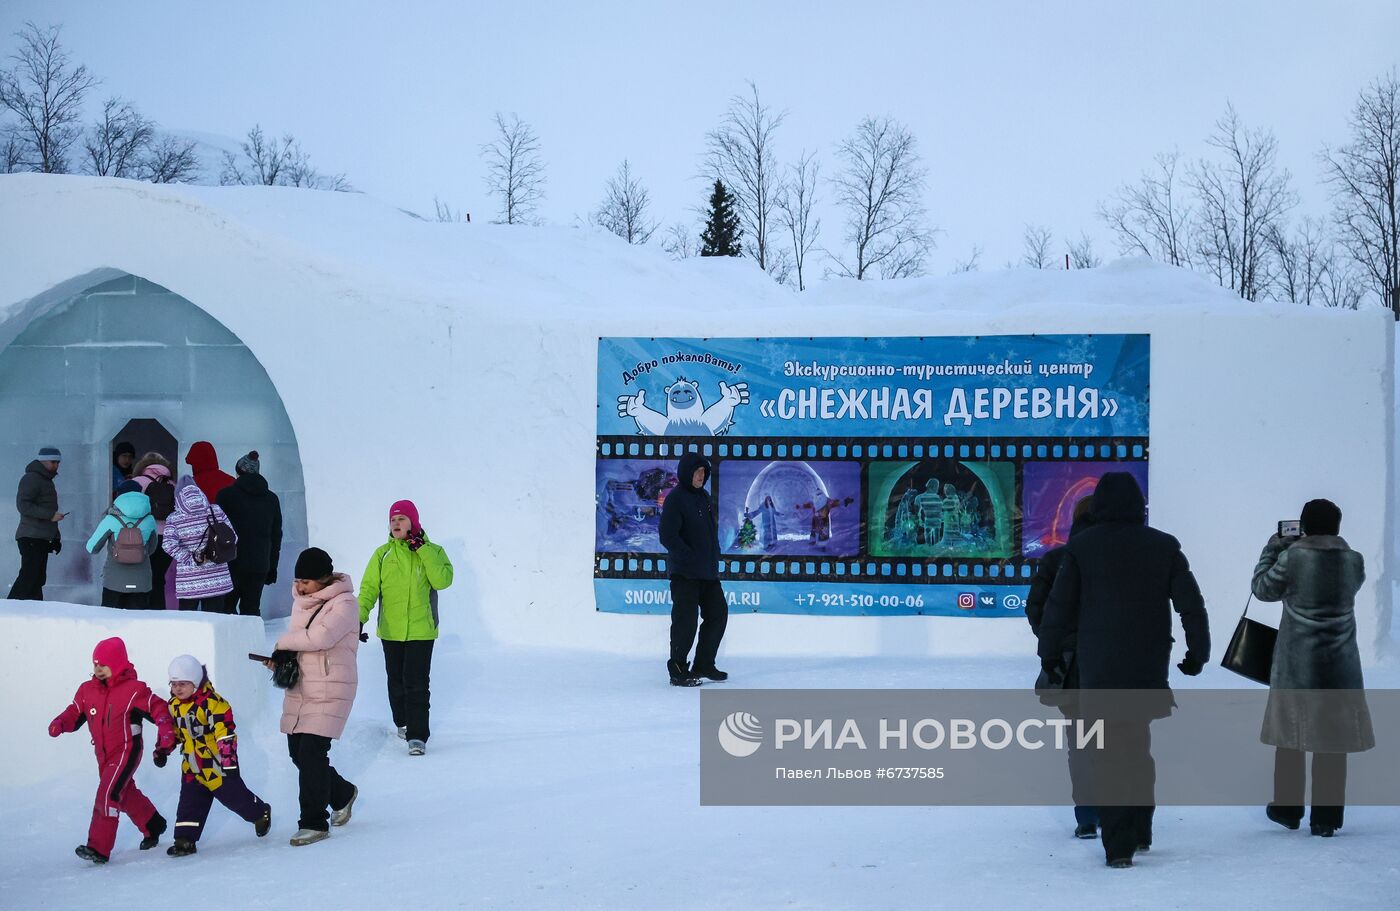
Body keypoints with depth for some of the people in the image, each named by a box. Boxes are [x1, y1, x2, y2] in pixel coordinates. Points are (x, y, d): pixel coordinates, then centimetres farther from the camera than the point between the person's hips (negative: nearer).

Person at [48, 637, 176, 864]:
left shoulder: (134, 690, -15)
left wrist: (166, 731, -27)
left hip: (126, 751, -7)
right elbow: (75, 713, 6)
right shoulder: (87, 690, 2)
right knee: (126, 795, 22)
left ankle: (99, 848, -21)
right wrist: (61, 723, -16)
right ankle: (153, 826, 45)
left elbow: (158, 708, -12)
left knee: (108, 794, -21)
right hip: (103, 755, 7)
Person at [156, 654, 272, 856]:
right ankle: (185, 840, 6)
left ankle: (260, 813, 29)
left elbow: (226, 735, -22)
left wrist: (230, 763, -23)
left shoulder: (213, 703, -22)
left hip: (217, 762, -6)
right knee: (190, 802, 3)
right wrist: (162, 751, 13)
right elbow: (171, 730, 20)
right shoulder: (174, 705, 3)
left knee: (233, 795, 5)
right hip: (192, 765, 6)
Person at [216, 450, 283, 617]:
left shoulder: (226, 495, -3)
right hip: (260, 565, 3)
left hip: (231, 565, -3)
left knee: (226, 607, 7)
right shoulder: (272, 499, 10)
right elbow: (276, 536, 12)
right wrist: (272, 566, 18)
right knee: (252, 609, 6)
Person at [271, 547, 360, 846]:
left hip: (330, 691, -8)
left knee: (312, 752, -14)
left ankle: (314, 823, -3)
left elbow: (321, 637, -26)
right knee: (298, 752, 11)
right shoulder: (301, 600, 12)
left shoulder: (343, 604, -14)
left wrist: (283, 642, -12)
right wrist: (282, 655, -2)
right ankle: (342, 794, 36)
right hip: (299, 688, 8)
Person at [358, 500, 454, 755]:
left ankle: (417, 735, -9)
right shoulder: (383, 554, 2)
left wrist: (423, 551, -17)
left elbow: (442, 580, -14)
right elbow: (369, 588, -1)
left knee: (417, 683, -10)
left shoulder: (432, 552, 0)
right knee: (397, 681, 15)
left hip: (421, 630, -3)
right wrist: (360, 616, -16)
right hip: (391, 630, 3)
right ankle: (403, 722, 34)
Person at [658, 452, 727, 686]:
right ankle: (678, 671, 5)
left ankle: (704, 665, 23)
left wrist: (714, 557, 10)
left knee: (718, 614, 12)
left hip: (708, 571, 9)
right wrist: (691, 558, -19)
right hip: (685, 573, -9)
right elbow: (667, 537, -19)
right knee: (686, 620, -6)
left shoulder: (703, 497, 13)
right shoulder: (675, 499, -12)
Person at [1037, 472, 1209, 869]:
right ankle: (1140, 832, 27)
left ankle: (1118, 846, -5)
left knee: (1107, 752, 1)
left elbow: (1059, 605, -1)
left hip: (1098, 668, -2)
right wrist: (1198, 652, 12)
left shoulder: (1081, 546, -4)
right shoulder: (1164, 546, 1)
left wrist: (1050, 653, 11)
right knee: (1139, 746, 19)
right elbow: (1191, 604, 2)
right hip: (1149, 668, 3)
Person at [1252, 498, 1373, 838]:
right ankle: (1326, 819, 7)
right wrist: (1334, 543, 18)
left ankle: (1287, 810, 22)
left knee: (1290, 734, 12)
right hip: (1339, 667, 2)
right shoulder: (1353, 561, -4)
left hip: (1296, 666, -1)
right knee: (1332, 741, 6)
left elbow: (1263, 589, 2)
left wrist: (1273, 548, 13)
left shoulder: (1292, 557, -12)